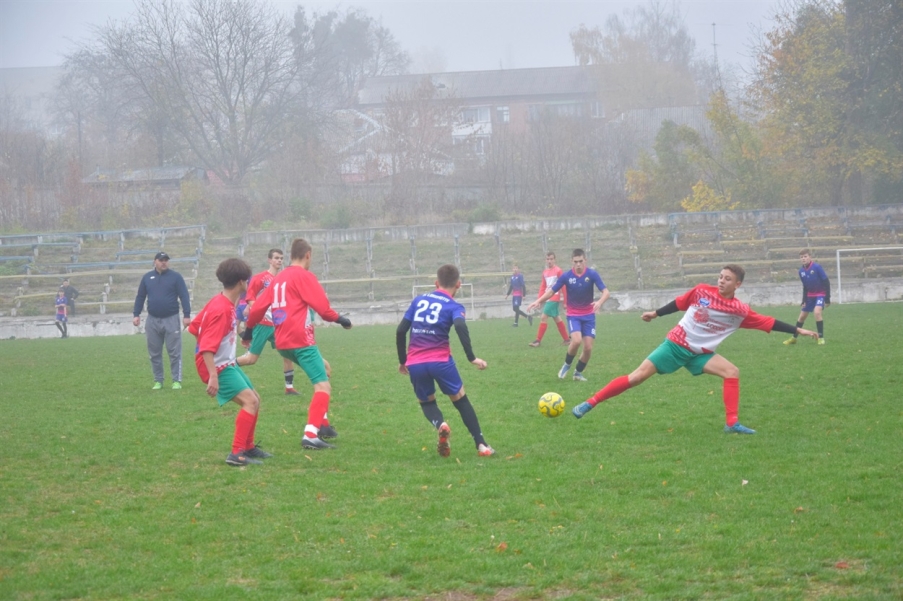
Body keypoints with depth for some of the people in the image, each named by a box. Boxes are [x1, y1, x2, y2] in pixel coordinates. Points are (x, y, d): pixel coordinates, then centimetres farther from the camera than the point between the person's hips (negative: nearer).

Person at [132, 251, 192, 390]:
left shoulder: (175, 277, -1)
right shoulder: (147, 277, 8)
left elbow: (184, 297, -4)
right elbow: (140, 297, 13)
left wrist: (186, 315, -11)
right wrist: (136, 314, 6)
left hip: (171, 319, -3)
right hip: (152, 321, 3)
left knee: (174, 352, -3)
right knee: (154, 353, 7)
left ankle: (177, 380, 1)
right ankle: (158, 380, 15)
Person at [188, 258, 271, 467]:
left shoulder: (220, 302, 5)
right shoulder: (222, 310, -24)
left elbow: (194, 326, 13)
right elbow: (207, 347, -29)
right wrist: (212, 377, -34)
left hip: (228, 363, 11)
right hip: (218, 367, -11)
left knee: (255, 399, 17)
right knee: (250, 401, -20)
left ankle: (248, 447, 29)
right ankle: (236, 454, -23)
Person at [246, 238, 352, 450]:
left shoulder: (278, 279, 16)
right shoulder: (304, 276, -6)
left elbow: (257, 308, 16)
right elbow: (322, 306, -15)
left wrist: (249, 329, 30)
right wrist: (339, 319, -1)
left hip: (283, 344, 9)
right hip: (301, 340, -9)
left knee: (322, 367, 28)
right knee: (323, 386, -10)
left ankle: (321, 423, 22)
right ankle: (311, 435, -25)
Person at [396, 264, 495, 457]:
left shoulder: (418, 300, 14)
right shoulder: (454, 306, 2)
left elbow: (400, 331, 13)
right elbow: (460, 326, -20)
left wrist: (402, 361, 24)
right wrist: (472, 358, -19)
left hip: (414, 363, 3)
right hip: (440, 361, -2)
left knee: (427, 402, 22)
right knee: (460, 400, 16)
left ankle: (440, 424, -11)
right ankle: (481, 445, 9)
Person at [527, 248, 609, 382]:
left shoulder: (592, 274, -12)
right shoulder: (566, 276, -10)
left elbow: (606, 292, -17)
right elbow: (551, 291, -1)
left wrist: (599, 302, -38)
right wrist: (538, 301, -16)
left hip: (588, 315, 1)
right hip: (573, 315, -1)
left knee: (588, 348, -5)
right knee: (576, 340, -26)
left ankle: (578, 372, 20)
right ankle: (567, 365, 2)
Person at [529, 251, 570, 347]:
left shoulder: (558, 271, -10)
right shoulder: (545, 272, 11)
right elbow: (543, 286, 13)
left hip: (554, 298, -8)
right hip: (547, 298, 8)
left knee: (544, 317, -13)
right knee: (556, 318, 14)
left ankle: (538, 340, -8)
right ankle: (566, 339, 24)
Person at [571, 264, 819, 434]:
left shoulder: (740, 310, -7)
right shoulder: (702, 291, -8)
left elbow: (768, 323, -5)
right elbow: (679, 303, 8)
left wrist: (798, 330, -7)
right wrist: (656, 313, 15)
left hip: (700, 352, 2)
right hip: (676, 344, -2)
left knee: (732, 372, -18)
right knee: (638, 376, -8)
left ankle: (732, 424, -14)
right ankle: (590, 403, -3)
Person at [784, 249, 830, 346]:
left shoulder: (817, 267, -21)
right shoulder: (801, 271, -3)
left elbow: (826, 282, -17)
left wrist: (827, 298, -17)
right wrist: (804, 301, 7)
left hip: (820, 294, -7)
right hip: (810, 295, 7)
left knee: (817, 312, -29)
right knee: (802, 316, 12)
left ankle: (821, 337, -19)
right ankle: (794, 338, 27)